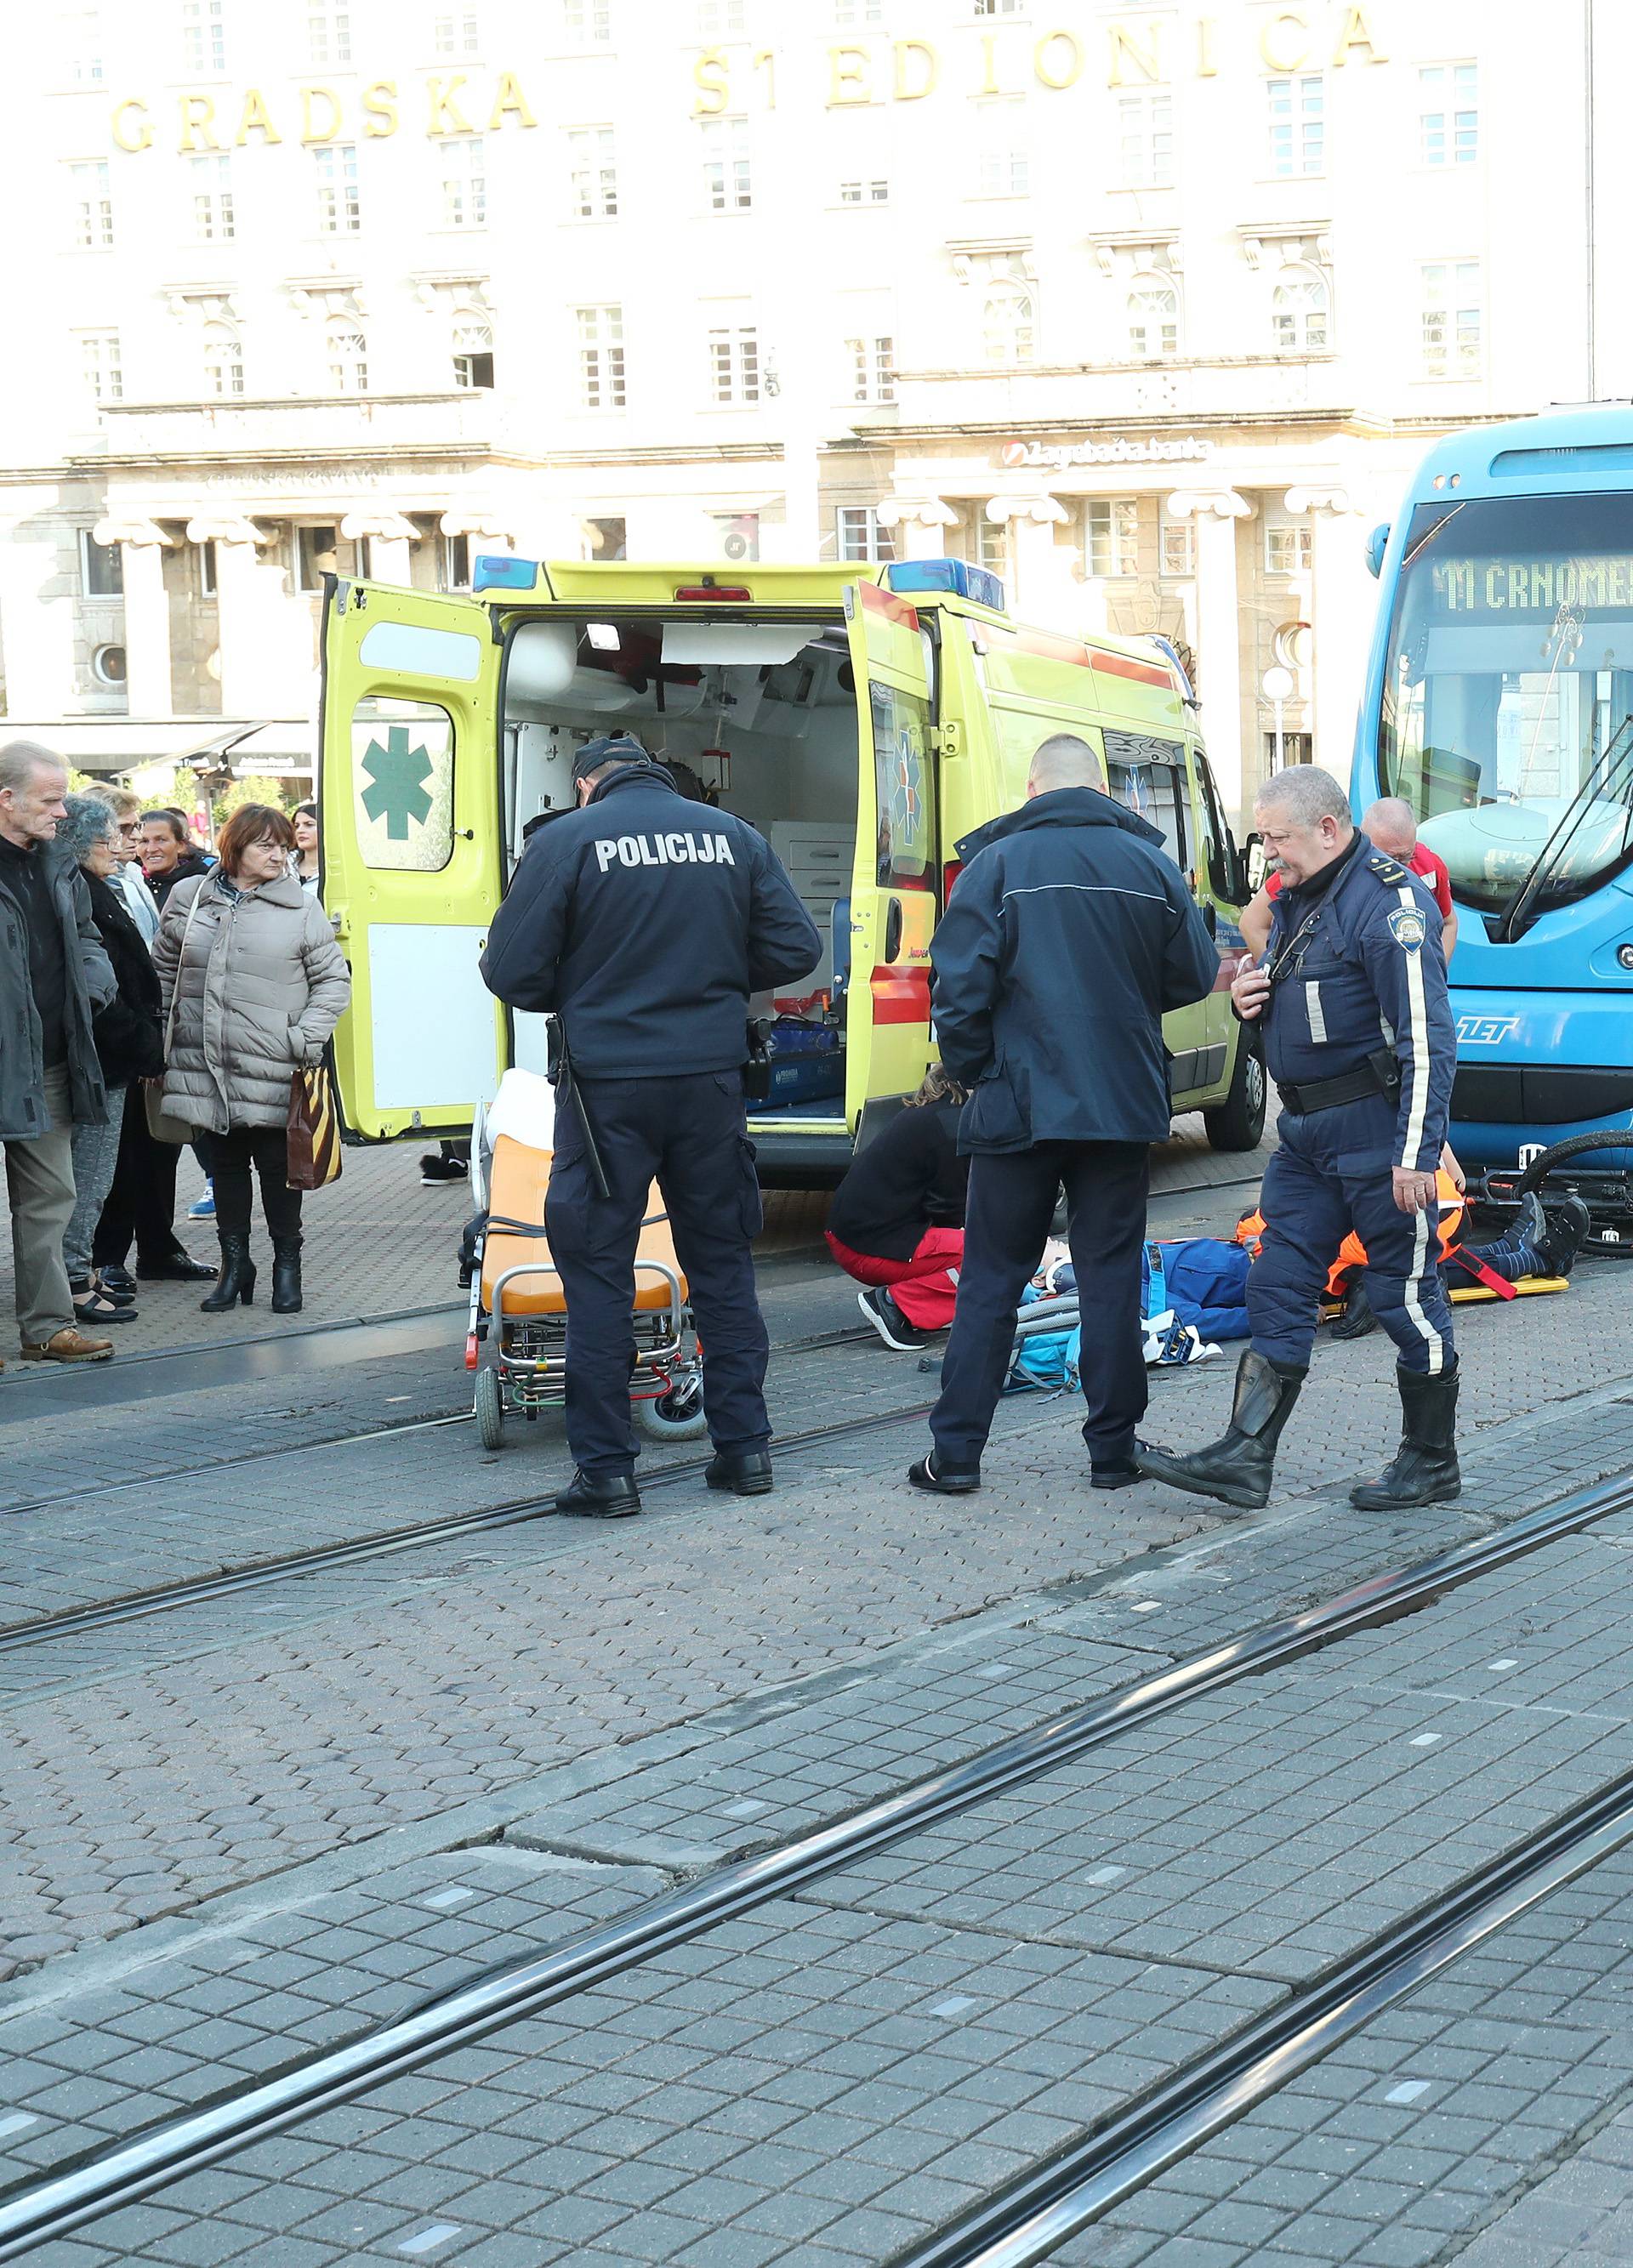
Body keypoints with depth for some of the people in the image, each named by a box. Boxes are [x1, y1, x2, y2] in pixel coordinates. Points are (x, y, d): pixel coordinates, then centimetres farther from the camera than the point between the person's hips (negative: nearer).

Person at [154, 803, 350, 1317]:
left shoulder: (302, 908, 0)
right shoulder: (188, 899, 7)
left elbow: (333, 980, 3)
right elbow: (163, 973, 16)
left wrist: (307, 1038, -8)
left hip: (272, 1070, -2)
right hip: (204, 1064, 3)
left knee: (278, 1167, 4)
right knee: (225, 1164, 11)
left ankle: (287, 1263, 19)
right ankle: (235, 1263, 23)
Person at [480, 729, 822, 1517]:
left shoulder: (565, 841, -5)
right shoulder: (733, 835, 5)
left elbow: (513, 973, -8)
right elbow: (794, 950, 4)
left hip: (609, 1083, -3)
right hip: (713, 1077, 3)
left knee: (598, 1273, 3)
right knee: (722, 1261, 15)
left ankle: (605, 1470, 3)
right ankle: (744, 1446, 18)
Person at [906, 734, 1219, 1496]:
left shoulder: (996, 863, -6)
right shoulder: (1152, 865, 2)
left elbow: (959, 986, -10)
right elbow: (1194, 977, 6)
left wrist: (973, 1072, 5)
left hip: (1018, 1108, -2)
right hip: (1124, 1107, 2)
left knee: (990, 1278, 6)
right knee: (1111, 1277, 9)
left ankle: (955, 1453, 6)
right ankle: (1113, 1450, 12)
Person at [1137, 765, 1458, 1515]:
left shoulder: (1388, 902, -16)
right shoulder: (1296, 899, 13)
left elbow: (1427, 1039, -20)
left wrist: (1416, 1154, -24)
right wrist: (1251, 999, 3)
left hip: (1376, 1130, -9)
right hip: (1307, 1129, 9)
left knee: (1406, 1295, 2)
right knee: (1277, 1287, 7)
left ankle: (1431, 1461, 15)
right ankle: (1245, 1458, 8)